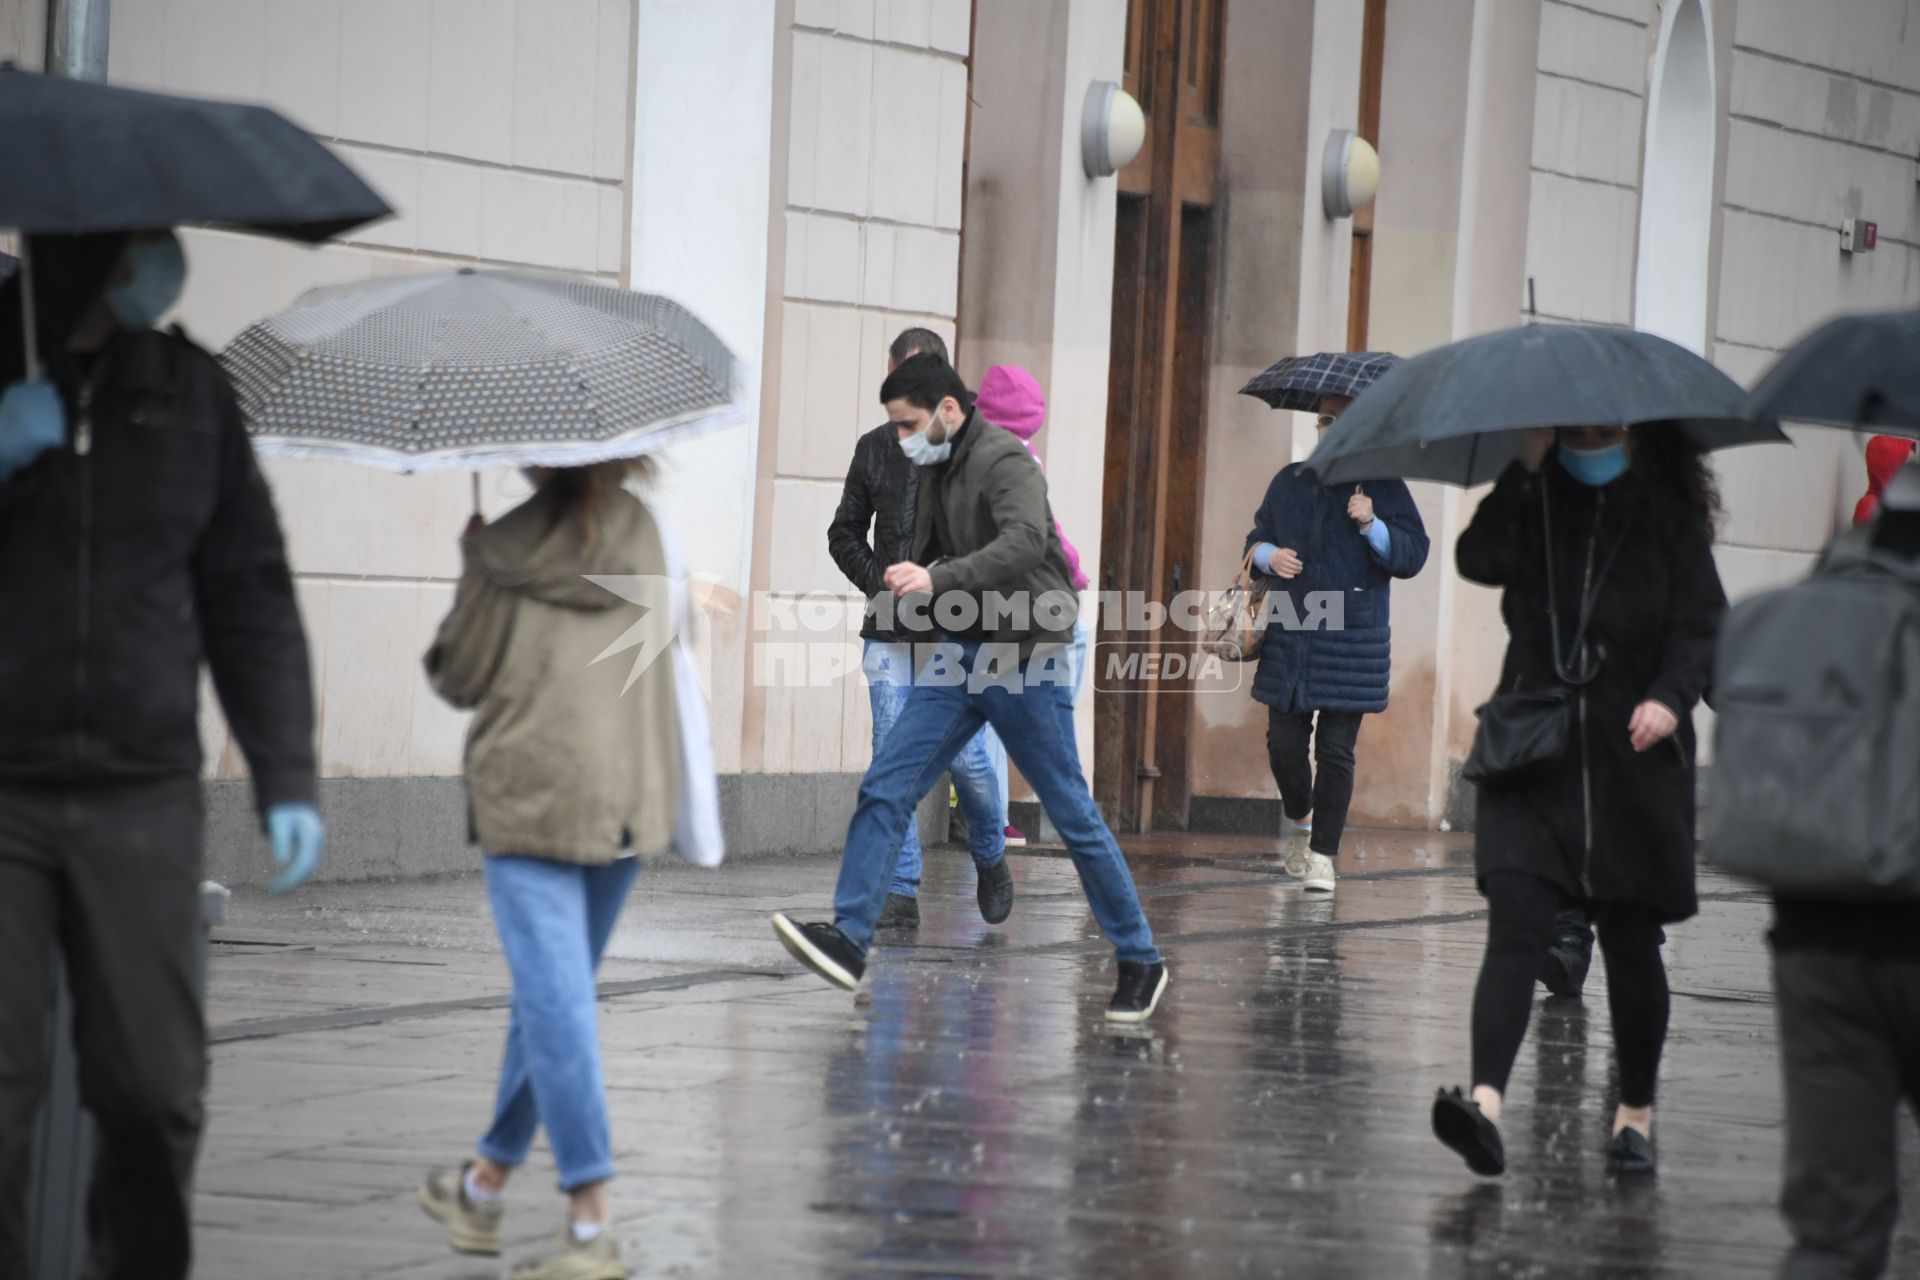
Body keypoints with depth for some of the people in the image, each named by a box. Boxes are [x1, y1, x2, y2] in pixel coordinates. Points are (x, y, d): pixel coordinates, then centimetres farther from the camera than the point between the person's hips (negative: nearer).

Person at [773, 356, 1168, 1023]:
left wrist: (937, 580, -45)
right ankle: (848, 938, -10)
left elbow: (1025, 542, -34)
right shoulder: (937, 469, 10)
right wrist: (910, 578, 6)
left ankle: (1141, 961, 12)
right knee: (884, 789, -6)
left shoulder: (1005, 461, -16)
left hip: (1022, 662, -8)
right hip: (956, 654, 8)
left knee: (1073, 814, 1)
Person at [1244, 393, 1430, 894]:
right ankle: (1299, 820, 31)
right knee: (1284, 744, 2)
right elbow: (1257, 538, 22)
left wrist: (1372, 526, -18)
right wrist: (1269, 555, 0)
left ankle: (1322, 856, 4)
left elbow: (1412, 556, -3)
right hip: (1288, 640, 3)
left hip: (1352, 641, -3)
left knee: (1335, 752, -3)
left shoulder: (1383, 487, 1)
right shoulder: (1290, 482, 13)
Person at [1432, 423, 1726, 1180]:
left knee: (1630, 942, 7)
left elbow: (1701, 621, -1)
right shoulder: (1535, 496, 8)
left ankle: (1636, 1113, 23)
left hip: (1633, 756, -1)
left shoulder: (1668, 509, 3)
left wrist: (1670, 696, -17)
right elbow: (1479, 560, -9)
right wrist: (1526, 472, -11)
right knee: (1515, 923, -13)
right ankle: (1487, 1102, -24)